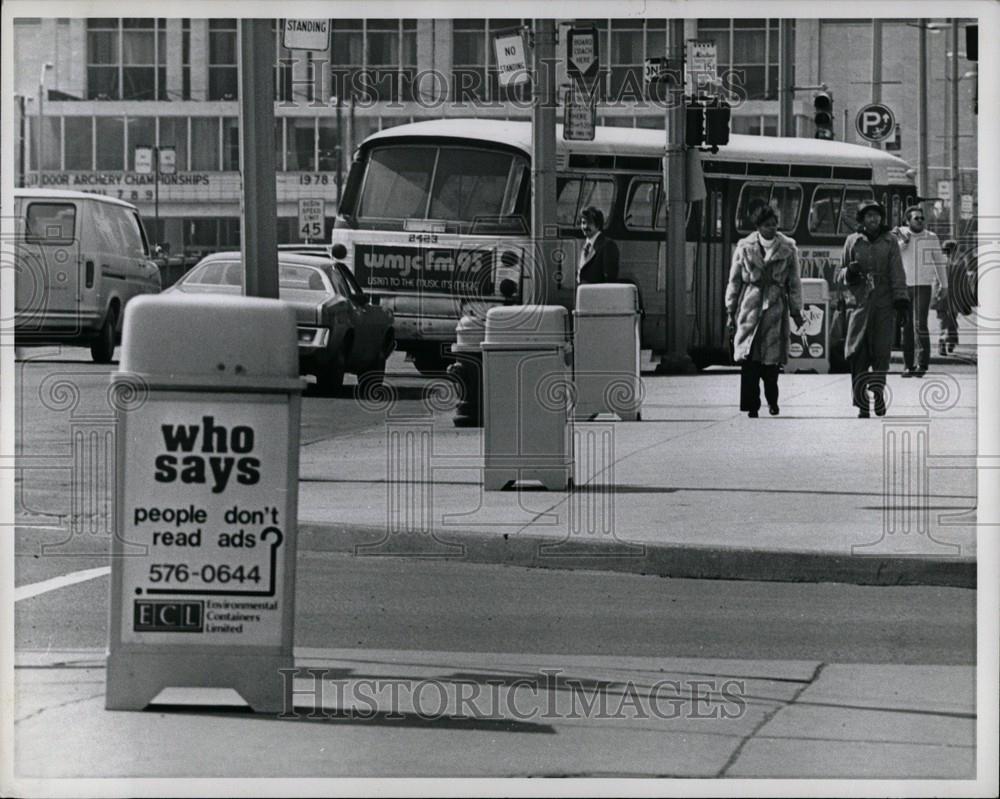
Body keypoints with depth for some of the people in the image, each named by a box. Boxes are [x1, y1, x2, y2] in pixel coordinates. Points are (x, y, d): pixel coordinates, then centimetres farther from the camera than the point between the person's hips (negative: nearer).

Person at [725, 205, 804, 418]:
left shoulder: (788, 248, 4)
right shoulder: (745, 247, 3)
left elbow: (794, 282, 10)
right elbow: (734, 281, 9)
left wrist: (796, 311, 9)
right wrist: (731, 311, 7)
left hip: (776, 306, 0)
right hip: (749, 306, 0)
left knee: (772, 358, 1)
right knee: (748, 358, -7)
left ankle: (772, 400, 21)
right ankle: (751, 406, -3)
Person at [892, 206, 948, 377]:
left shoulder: (931, 237, 3)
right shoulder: (900, 234, 4)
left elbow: (940, 261, 12)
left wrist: (944, 285, 12)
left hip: (923, 286, -1)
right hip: (903, 286, 1)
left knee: (920, 325, -12)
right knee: (907, 326, 3)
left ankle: (922, 363, -10)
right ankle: (908, 364, 8)